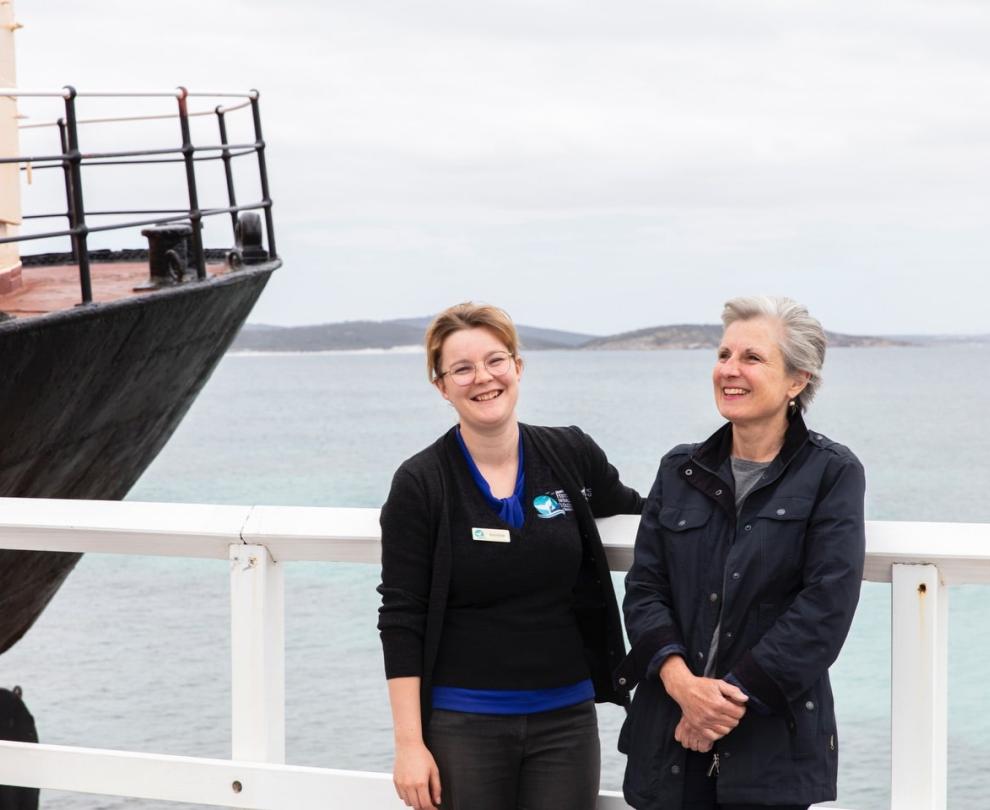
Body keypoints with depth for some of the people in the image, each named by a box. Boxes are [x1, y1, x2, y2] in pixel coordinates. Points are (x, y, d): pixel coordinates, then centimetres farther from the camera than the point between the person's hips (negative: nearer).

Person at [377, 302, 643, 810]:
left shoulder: (571, 456, 2)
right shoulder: (420, 483, -5)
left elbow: (629, 507, 23)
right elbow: (401, 620, -5)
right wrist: (409, 743, -10)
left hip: (566, 716, 2)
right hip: (462, 724, -2)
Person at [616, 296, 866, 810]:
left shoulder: (832, 474, -2)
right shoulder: (680, 470, 9)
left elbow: (826, 606, -11)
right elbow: (643, 589, 3)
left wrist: (734, 698, -14)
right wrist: (682, 684, -14)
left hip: (774, 743, -3)